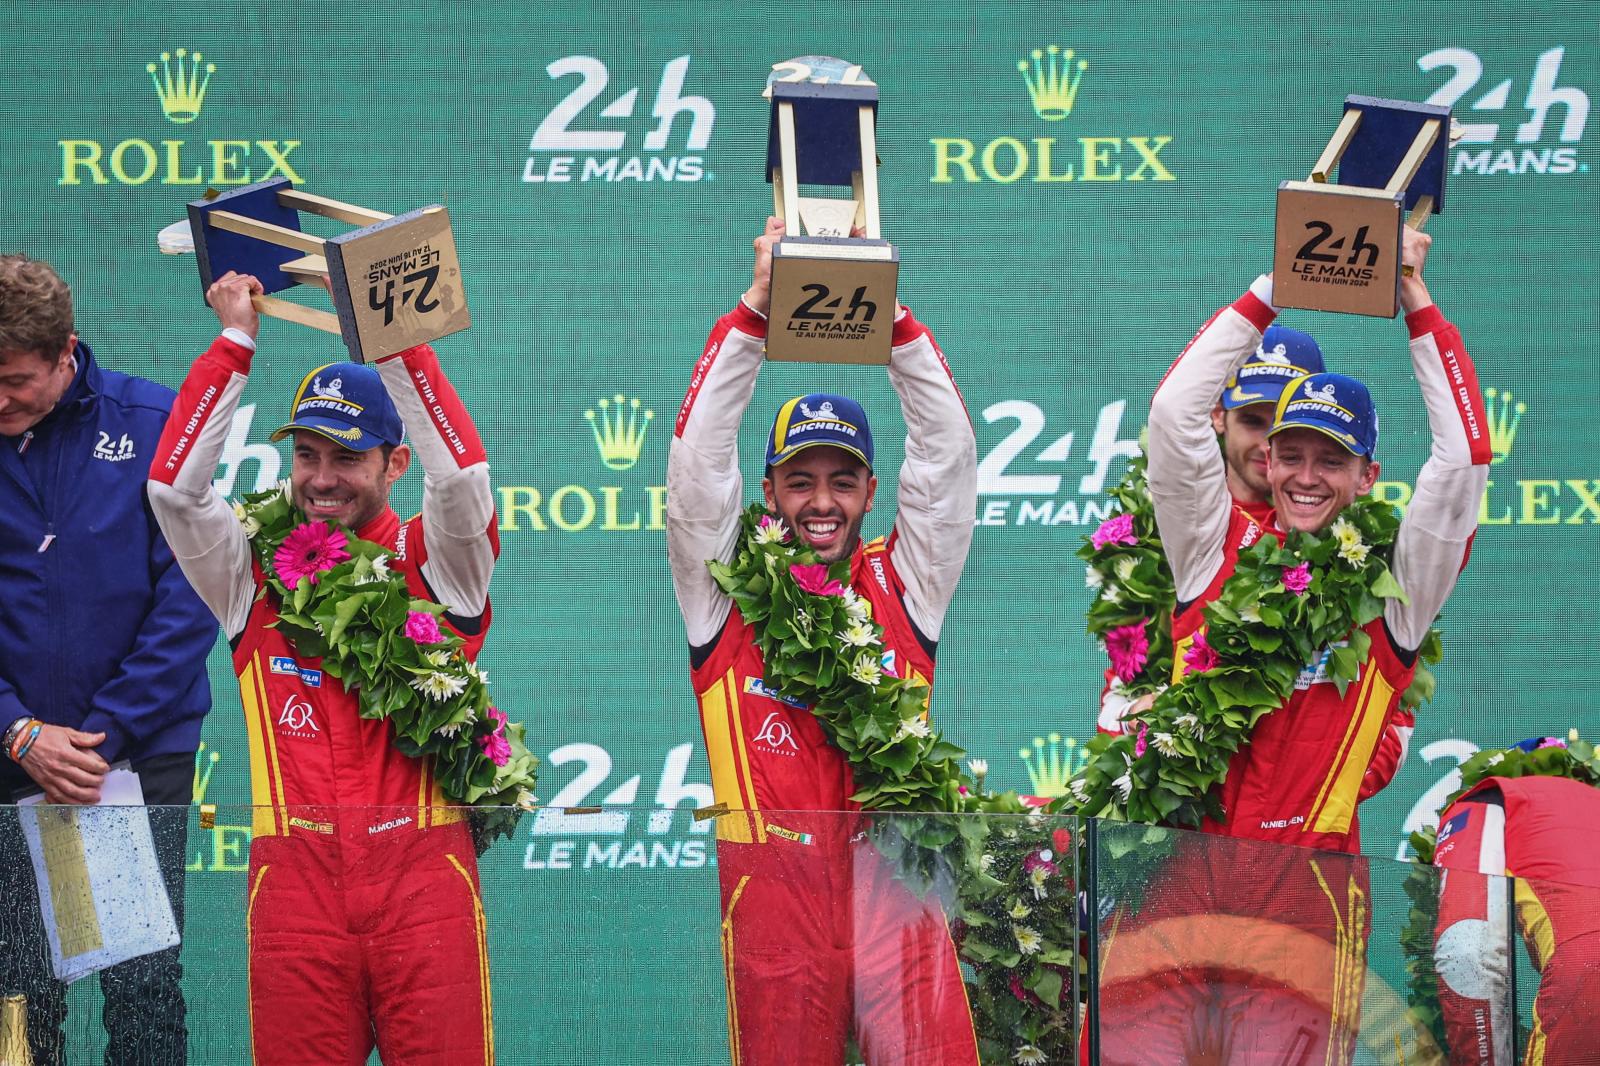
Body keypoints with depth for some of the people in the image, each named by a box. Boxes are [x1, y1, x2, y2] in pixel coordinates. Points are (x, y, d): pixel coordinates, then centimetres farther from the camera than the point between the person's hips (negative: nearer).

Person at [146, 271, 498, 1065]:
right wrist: (235, 342, 1)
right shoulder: (257, 569, 13)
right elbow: (173, 486, 1)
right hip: (295, 875, 2)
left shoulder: (431, 563, 7)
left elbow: (464, 475, -9)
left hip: (422, 875, -2)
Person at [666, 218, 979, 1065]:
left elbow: (946, 449, 6)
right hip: (774, 892, 0)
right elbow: (698, 453, 1)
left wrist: (888, 311, -2)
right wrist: (757, 308, -5)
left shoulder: (904, 586, 12)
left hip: (896, 892, 0)